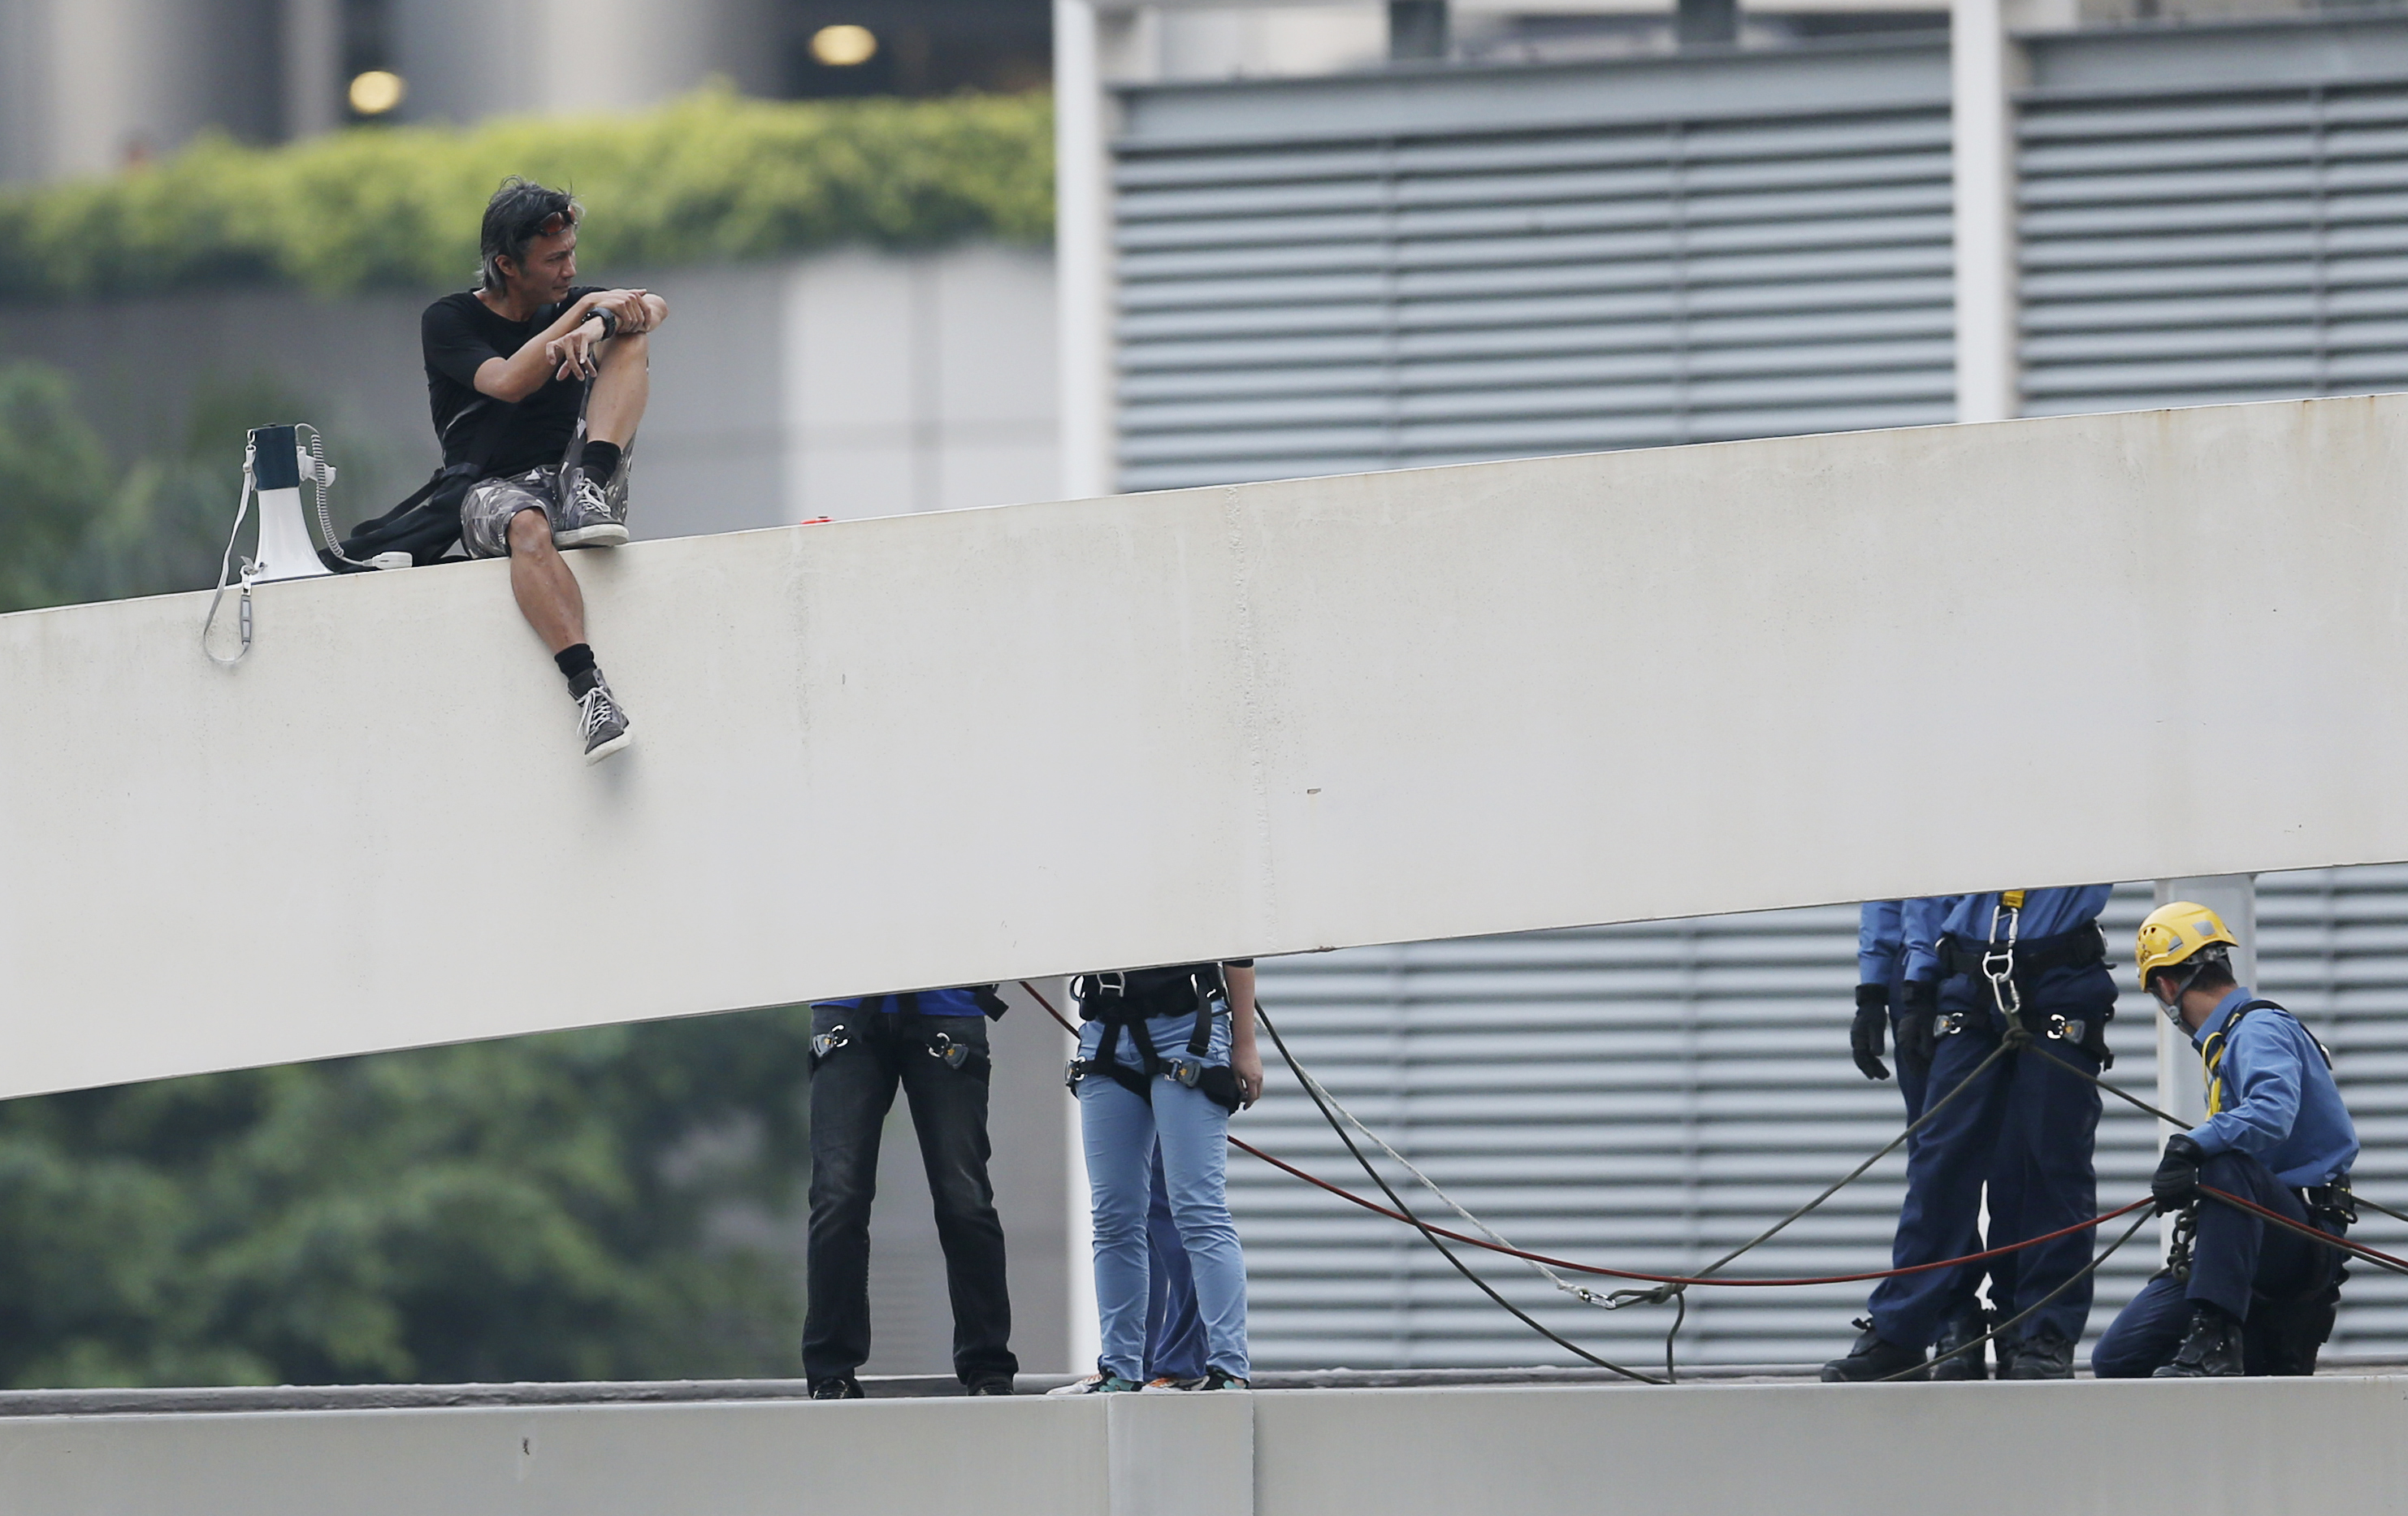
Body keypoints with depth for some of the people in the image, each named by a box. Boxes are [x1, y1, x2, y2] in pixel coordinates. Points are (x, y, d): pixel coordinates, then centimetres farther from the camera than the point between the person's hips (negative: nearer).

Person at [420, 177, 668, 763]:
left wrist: (598, 324, -28)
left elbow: (653, 308, -6)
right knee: (527, 527, -42)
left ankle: (591, 484, -32)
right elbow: (508, 382, -15)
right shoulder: (449, 321, 3)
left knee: (629, 336, -11)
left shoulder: (571, 303, 15)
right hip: (492, 491, -3)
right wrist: (585, 308, -13)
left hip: (565, 472, 3)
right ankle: (587, 687, -55)